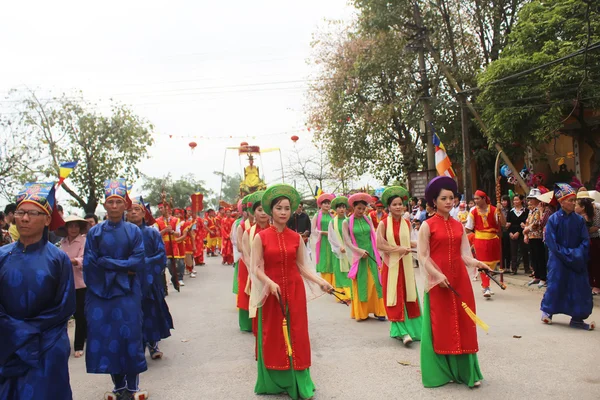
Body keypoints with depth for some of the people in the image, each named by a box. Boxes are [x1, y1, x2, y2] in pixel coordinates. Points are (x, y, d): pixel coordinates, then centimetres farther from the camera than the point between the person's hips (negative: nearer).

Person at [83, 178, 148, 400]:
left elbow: (138, 261, -6)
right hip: (101, 293, 1)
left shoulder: (134, 231, 2)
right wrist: (122, 267, -11)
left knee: (129, 336, 0)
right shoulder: (94, 232, 3)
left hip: (127, 293, -1)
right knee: (106, 337, 4)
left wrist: (107, 263, -10)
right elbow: (89, 263, -5)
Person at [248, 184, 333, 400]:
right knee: (273, 337, 7)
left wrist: (321, 281, -7)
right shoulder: (261, 237, -6)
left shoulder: (296, 238, 2)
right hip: (271, 291, -2)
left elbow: (302, 266, 5)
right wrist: (269, 282, -24)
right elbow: (256, 268, -7)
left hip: (295, 291, 2)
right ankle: (274, 382, 24)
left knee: (296, 336, 6)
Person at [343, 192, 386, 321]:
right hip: (358, 256, -2)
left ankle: (377, 310, 11)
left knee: (374, 283, 2)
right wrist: (359, 251, -19)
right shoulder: (347, 222, -2)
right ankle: (361, 312, 15)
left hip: (371, 255, 2)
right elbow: (346, 241, -7)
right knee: (360, 284, 4)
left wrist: (378, 255, 1)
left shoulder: (368, 220, 7)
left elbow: (374, 238, 7)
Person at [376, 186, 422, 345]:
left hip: (406, 264, 4)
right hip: (391, 264, -4)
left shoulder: (407, 223, 5)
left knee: (408, 296, 6)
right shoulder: (384, 224, -6)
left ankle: (411, 328, 18)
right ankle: (402, 331, -1)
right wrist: (398, 249, -15)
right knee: (395, 298, -3)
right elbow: (379, 245, -10)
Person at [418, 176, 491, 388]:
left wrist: (476, 263, -11)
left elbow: (463, 254, 7)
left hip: (460, 279, 5)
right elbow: (422, 256, -8)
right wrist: (437, 275, -19)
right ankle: (443, 371, 15)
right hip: (437, 280, -5)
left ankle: (467, 371, 18)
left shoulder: (459, 226, 11)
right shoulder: (427, 225, -5)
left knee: (463, 324, 7)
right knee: (441, 325, 3)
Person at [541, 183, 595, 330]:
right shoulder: (553, 219, -8)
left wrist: (578, 254, -14)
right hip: (558, 260, -3)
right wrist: (566, 254, -15)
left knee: (580, 288, 1)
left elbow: (585, 240, 1)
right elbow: (551, 242, -10)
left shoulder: (579, 219, 1)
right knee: (555, 285, 1)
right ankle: (547, 310, 22)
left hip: (577, 261, 3)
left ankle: (577, 318, 12)